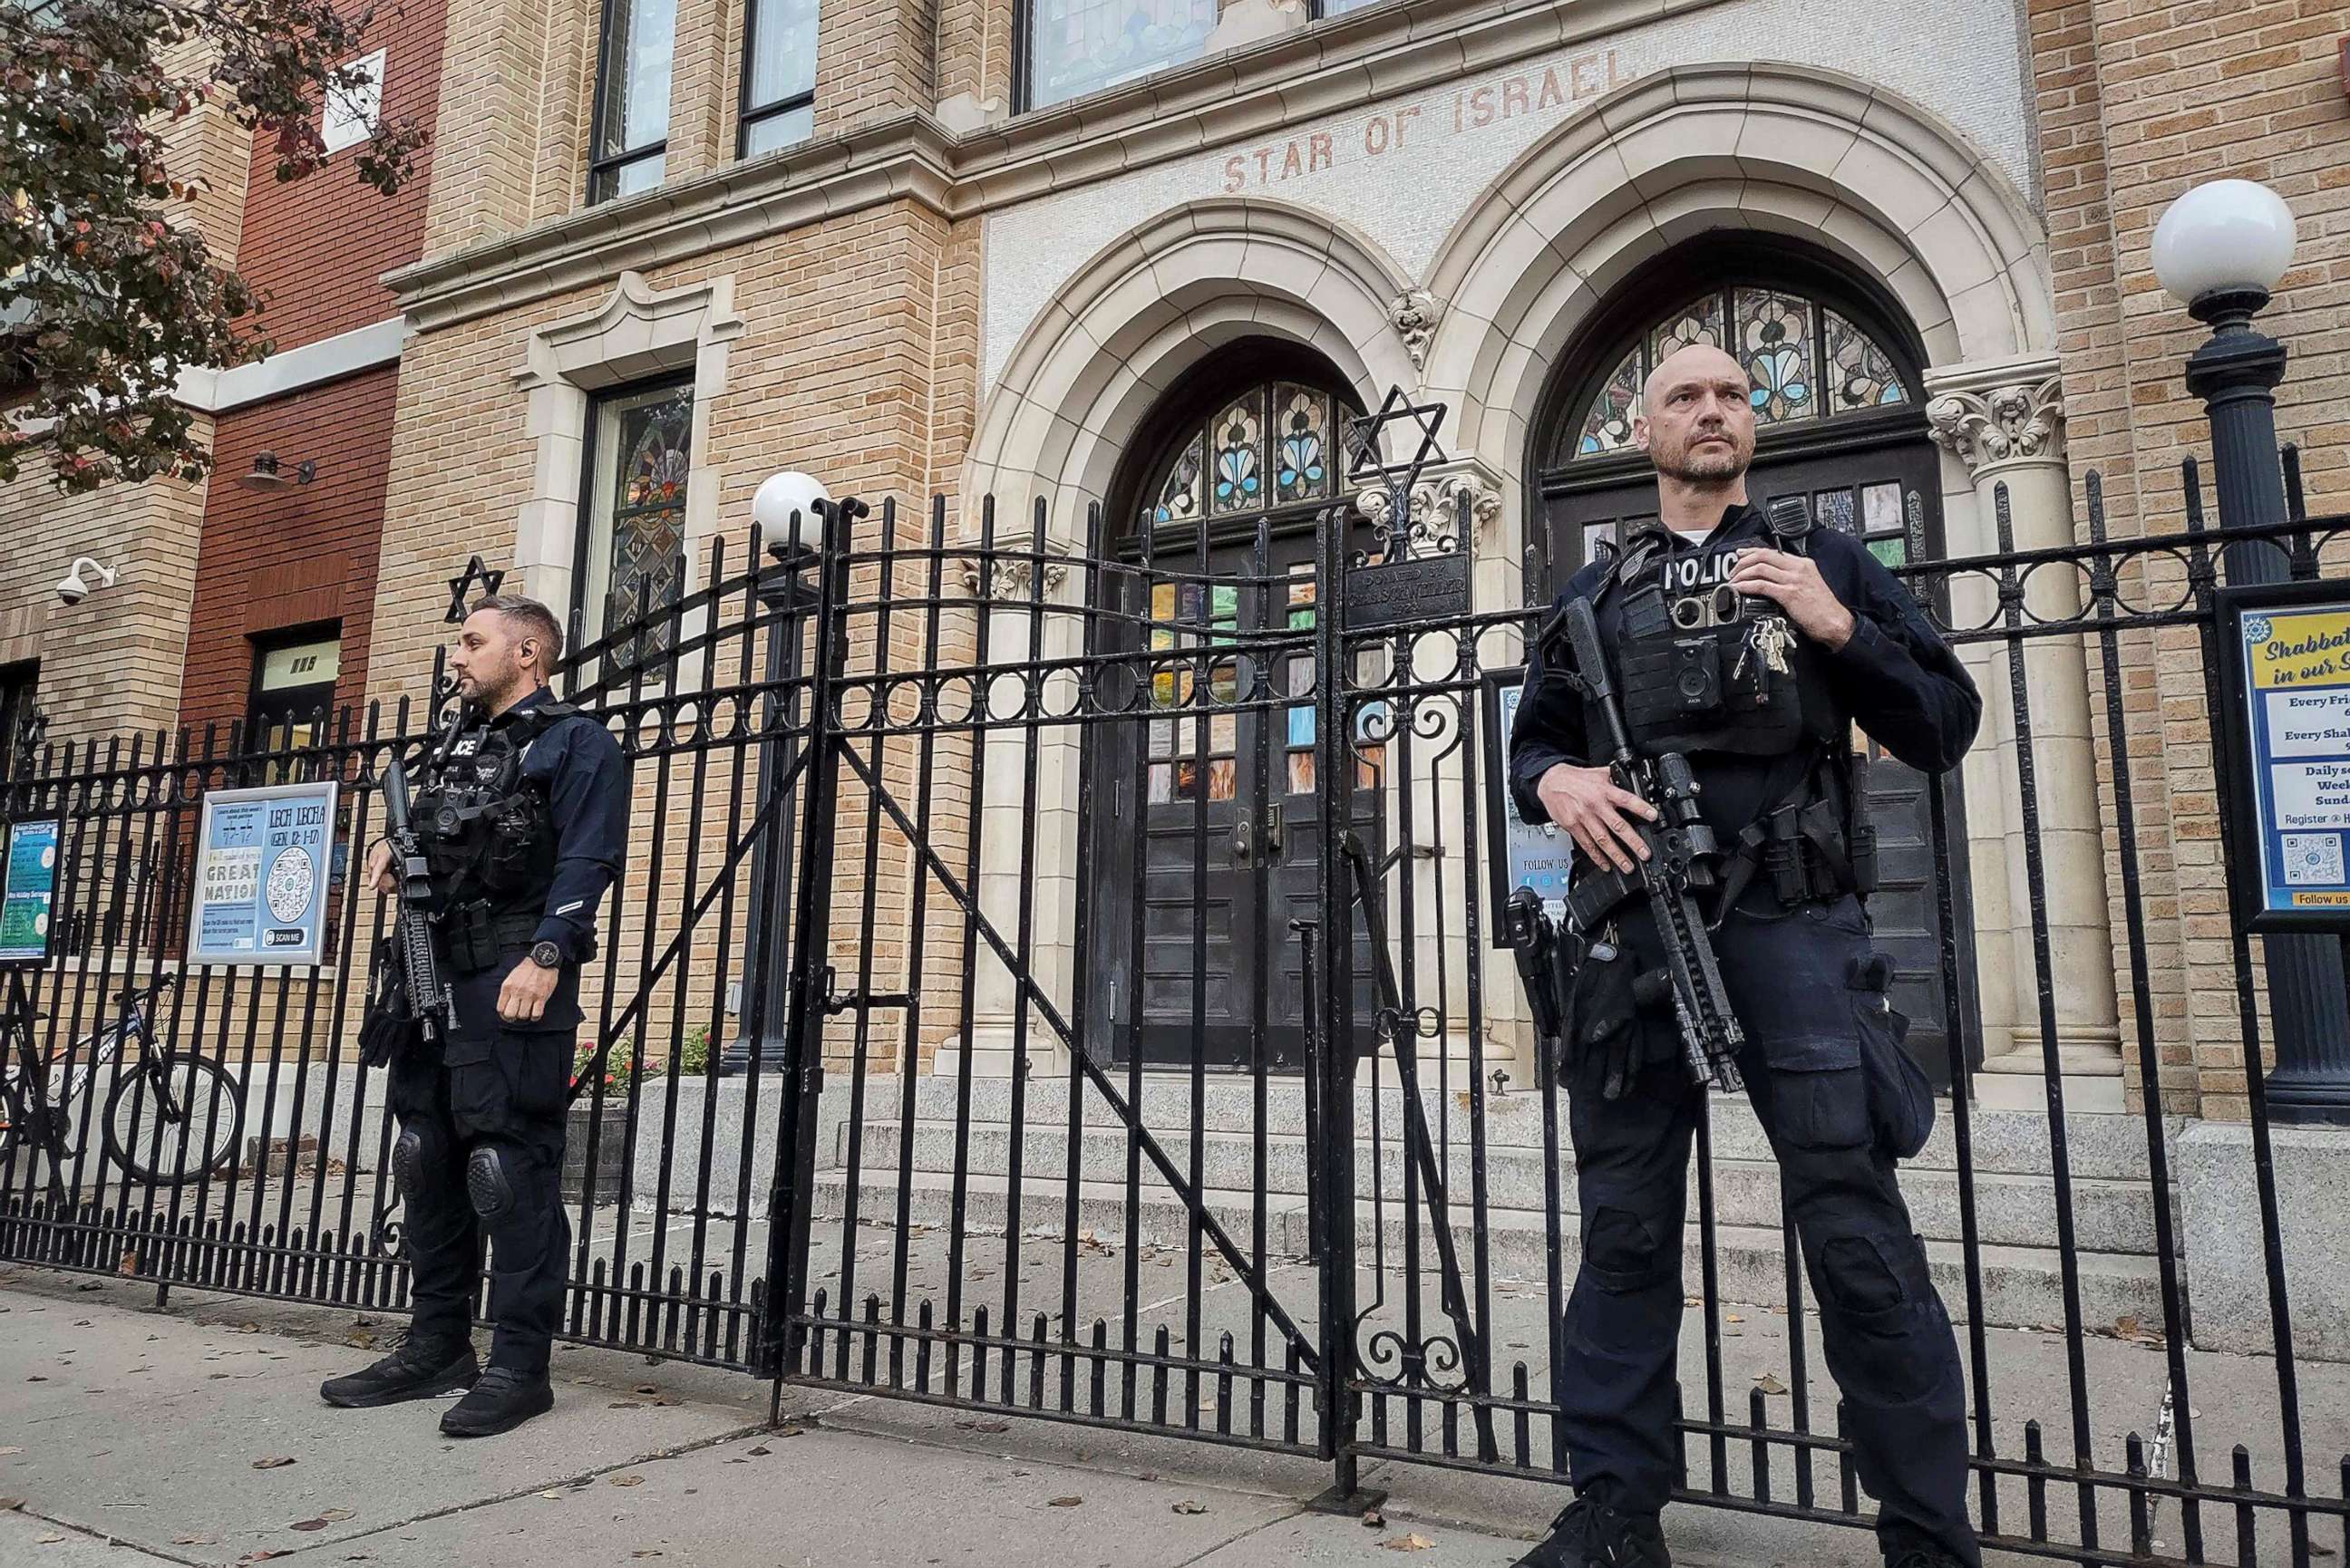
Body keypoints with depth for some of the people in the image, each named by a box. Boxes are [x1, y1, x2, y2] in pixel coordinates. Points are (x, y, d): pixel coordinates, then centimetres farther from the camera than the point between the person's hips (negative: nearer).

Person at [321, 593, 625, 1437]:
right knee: (427, 1162, 12)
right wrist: (390, 850, 9)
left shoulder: (575, 742, -3)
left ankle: (520, 1367, 0)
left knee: (510, 1169, -8)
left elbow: (586, 862, -14)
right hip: (436, 975, 9)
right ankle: (436, 1348, 23)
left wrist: (547, 956, -25)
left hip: (515, 983, -9)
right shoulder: (454, 744, 23)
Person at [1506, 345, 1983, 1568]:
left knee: (1860, 1239, -4)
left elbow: (1944, 728, 8)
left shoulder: (1823, 562, 13)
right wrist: (1554, 779, -5)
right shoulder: (1598, 591, 18)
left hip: (1792, 924, -2)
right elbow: (1531, 742, 18)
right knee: (1624, 1235, 7)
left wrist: (1838, 629, -8)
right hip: (1635, 933, 2)